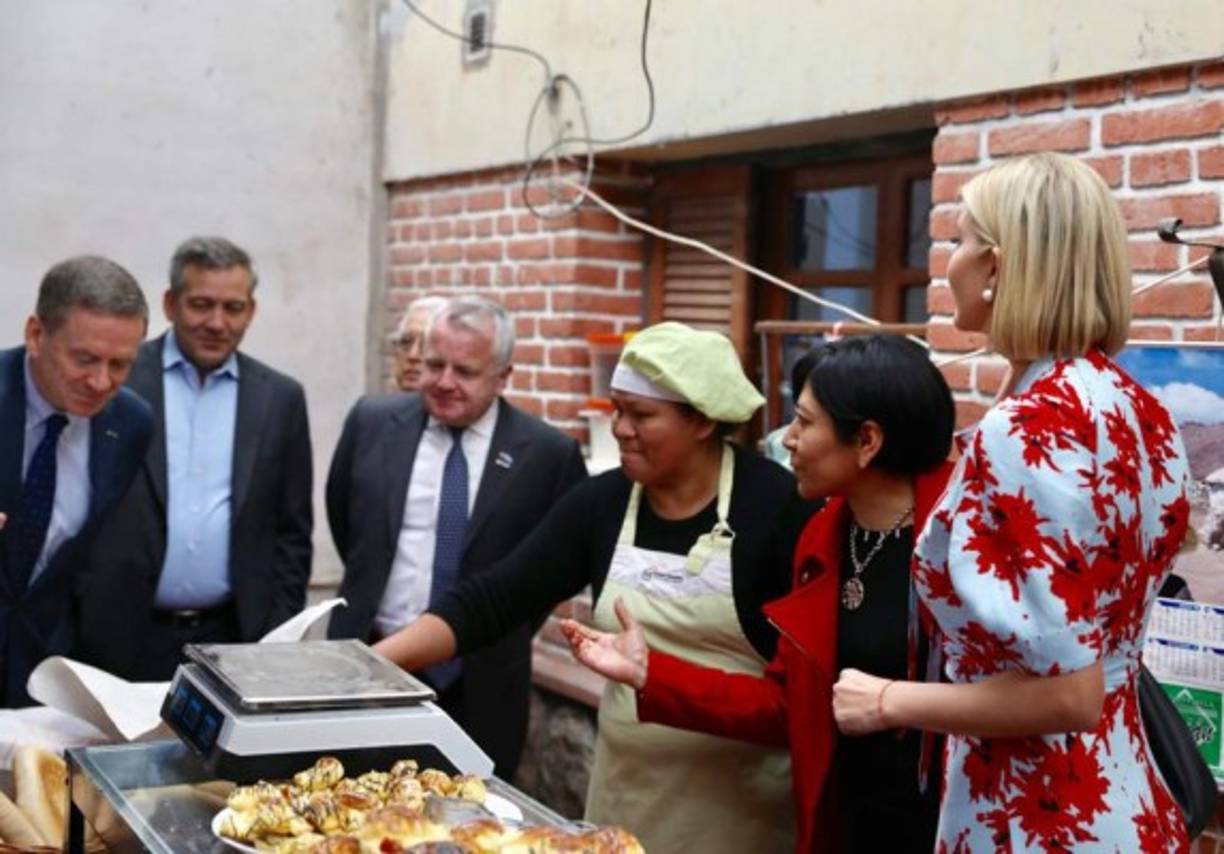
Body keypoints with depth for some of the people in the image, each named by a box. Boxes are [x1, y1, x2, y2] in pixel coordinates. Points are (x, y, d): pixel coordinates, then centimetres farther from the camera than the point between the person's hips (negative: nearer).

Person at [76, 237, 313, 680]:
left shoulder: (280, 397, 6)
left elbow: (292, 530, 8)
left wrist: (282, 636, 1)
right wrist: (74, 623, -4)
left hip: (236, 638, 2)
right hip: (122, 638, -1)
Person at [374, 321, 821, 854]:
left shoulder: (775, 505, -12)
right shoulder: (602, 504, 0)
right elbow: (492, 600, -3)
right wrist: (373, 660, -14)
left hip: (741, 795, -4)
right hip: (627, 785, 4)